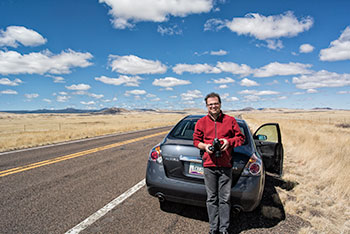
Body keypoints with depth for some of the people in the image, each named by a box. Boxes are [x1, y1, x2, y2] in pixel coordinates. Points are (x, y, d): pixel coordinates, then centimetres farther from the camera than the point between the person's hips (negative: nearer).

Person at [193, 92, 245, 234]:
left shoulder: (230, 120, 4)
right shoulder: (201, 122, 7)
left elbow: (241, 138, 9)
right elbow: (196, 141, 12)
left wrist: (229, 141, -10)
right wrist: (205, 146, -8)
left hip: (225, 166, 0)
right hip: (209, 165, 1)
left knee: (225, 199, 6)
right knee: (211, 198, 8)